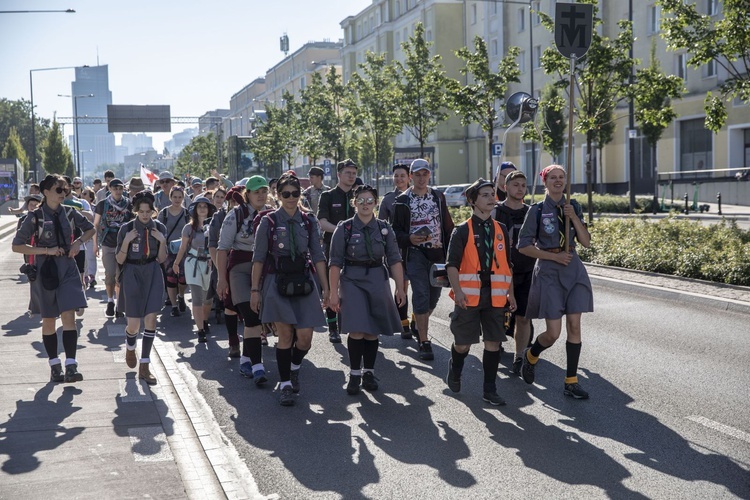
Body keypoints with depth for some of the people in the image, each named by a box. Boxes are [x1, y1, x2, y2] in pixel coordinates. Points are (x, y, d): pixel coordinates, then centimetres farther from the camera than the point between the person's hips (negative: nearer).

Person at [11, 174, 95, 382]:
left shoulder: (69, 213, 2)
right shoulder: (36, 217, -9)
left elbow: (90, 229, 17)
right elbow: (17, 246, -10)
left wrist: (79, 242, -3)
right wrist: (47, 250, -17)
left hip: (67, 269, 2)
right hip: (45, 270, -2)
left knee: (69, 317, -9)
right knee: (49, 320, 8)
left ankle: (70, 367, -12)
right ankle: (54, 366, 21)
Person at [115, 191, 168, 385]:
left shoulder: (159, 228, 1)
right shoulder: (127, 229, -6)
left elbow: (161, 259, 4)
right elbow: (120, 260, -4)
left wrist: (162, 241, -11)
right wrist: (127, 240, -18)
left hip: (152, 276, 2)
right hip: (132, 275, -2)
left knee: (151, 320, -6)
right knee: (134, 324, -1)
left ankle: (144, 367, 2)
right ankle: (130, 348, 36)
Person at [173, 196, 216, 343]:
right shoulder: (189, 227, -2)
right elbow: (183, 247, 9)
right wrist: (176, 263, 18)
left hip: (209, 264, 2)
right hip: (193, 263, -2)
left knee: (208, 298, 14)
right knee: (197, 298, -8)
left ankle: (205, 323, 39)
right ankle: (201, 331, -8)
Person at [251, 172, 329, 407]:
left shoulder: (309, 221, 6)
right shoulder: (269, 221, -1)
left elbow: (318, 257, 6)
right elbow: (259, 258, 0)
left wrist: (325, 288, 3)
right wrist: (255, 289, -3)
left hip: (303, 283, 2)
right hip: (277, 283, -2)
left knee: (305, 337, -3)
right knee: (285, 335, -3)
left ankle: (294, 368, 28)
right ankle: (285, 384, 11)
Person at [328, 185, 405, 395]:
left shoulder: (384, 229, 5)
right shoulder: (344, 228, -2)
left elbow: (394, 260, 6)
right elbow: (335, 263, -2)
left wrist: (400, 288, -1)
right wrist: (334, 292, -7)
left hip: (377, 282, 3)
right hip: (352, 281, -3)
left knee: (373, 331, 6)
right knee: (357, 331, -10)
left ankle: (369, 373, 20)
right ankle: (354, 374, 5)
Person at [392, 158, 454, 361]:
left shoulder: (438, 197, 9)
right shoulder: (402, 201, -1)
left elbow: (448, 226, 12)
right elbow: (395, 230, 0)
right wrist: (409, 239, -19)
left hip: (437, 253, 4)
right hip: (415, 254, -4)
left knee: (434, 295, 11)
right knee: (421, 296, -10)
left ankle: (419, 326, 37)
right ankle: (424, 342, -6)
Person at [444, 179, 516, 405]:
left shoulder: (501, 230, 11)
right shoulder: (462, 230, -2)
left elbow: (507, 264, 16)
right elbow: (452, 264, -7)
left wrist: (510, 293, 12)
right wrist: (457, 291, -19)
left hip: (495, 295, 4)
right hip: (469, 295, -3)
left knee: (493, 342, 2)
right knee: (463, 343, 5)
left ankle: (489, 390, 13)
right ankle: (454, 372, 36)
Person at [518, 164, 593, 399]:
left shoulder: (573, 207, 8)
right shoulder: (537, 210, -4)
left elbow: (585, 241, 2)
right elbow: (524, 246, -5)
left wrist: (574, 217, -10)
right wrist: (554, 256, -11)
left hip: (573, 269, 4)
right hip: (548, 272, -4)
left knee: (574, 326, 1)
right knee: (553, 333, -6)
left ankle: (571, 381, 10)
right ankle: (530, 356, 26)